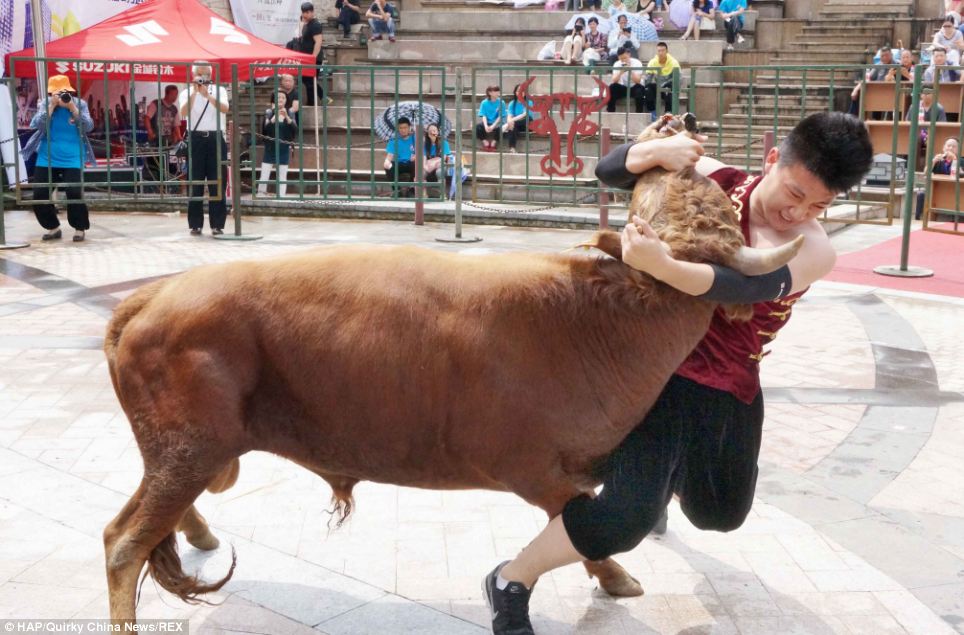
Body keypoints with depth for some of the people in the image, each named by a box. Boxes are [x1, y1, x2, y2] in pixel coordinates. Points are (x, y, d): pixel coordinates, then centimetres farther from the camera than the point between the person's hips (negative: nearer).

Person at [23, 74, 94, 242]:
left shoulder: (80, 104, -2)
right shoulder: (44, 104, 0)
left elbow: (88, 127, -14)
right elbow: (38, 125, -14)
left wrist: (72, 107, -21)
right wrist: (52, 106, -20)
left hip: (72, 160, -2)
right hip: (46, 159, 3)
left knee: (75, 194, -16)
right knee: (40, 195, 0)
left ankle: (80, 228, 4)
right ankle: (53, 227, 19)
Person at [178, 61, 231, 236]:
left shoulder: (219, 90, 9)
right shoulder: (186, 93, 7)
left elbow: (225, 109, -11)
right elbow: (184, 113, -11)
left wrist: (207, 95, -21)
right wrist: (194, 92, -19)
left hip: (215, 138, 0)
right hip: (196, 138, 0)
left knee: (217, 182, -1)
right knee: (195, 182, 0)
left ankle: (217, 224, 3)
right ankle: (195, 224, 5)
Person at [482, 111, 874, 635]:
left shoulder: (815, 253, -12)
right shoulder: (714, 180, -9)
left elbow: (747, 287, -33)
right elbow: (609, 171, -8)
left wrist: (662, 265, -50)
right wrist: (658, 150, -30)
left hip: (730, 391, 4)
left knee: (720, 515, 24)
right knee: (628, 517, -19)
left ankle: (668, 477, 59)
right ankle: (512, 581, 1)